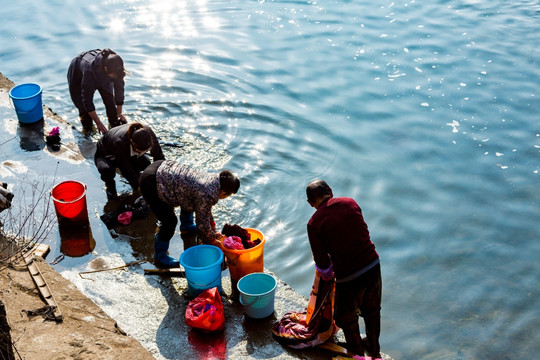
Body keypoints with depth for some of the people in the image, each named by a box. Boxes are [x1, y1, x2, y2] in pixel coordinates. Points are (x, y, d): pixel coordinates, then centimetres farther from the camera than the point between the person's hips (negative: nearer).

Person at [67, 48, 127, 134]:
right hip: (78, 73, -3)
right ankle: (87, 130, 15)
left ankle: (115, 125, 9)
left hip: (102, 76, 3)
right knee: (83, 105, -9)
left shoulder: (116, 68, -36)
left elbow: (119, 88, -19)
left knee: (110, 100, -9)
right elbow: (87, 99, -40)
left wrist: (119, 114, -13)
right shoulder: (90, 70, -48)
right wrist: (98, 123, -37)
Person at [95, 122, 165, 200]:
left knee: (145, 162, -28)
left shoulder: (148, 133, -31)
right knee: (107, 170, -39)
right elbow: (127, 170, -36)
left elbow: (159, 157, -17)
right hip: (105, 155, -4)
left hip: (127, 154, 4)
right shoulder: (119, 143, -45)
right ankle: (109, 185, -4)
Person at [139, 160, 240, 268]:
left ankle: (187, 225, 49)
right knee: (170, 221, -9)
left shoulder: (212, 178, 4)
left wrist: (213, 230, 27)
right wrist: (211, 239, 5)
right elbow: (202, 223, -12)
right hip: (151, 184, -10)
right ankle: (159, 257, 9)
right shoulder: (207, 196, -23)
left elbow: (206, 208, 21)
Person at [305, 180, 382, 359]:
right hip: (373, 265, 5)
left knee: (347, 318, 24)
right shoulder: (350, 202, 2)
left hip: (349, 277, -5)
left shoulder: (314, 223, -10)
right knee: (372, 310, 29)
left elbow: (322, 263, -8)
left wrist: (328, 273, 14)